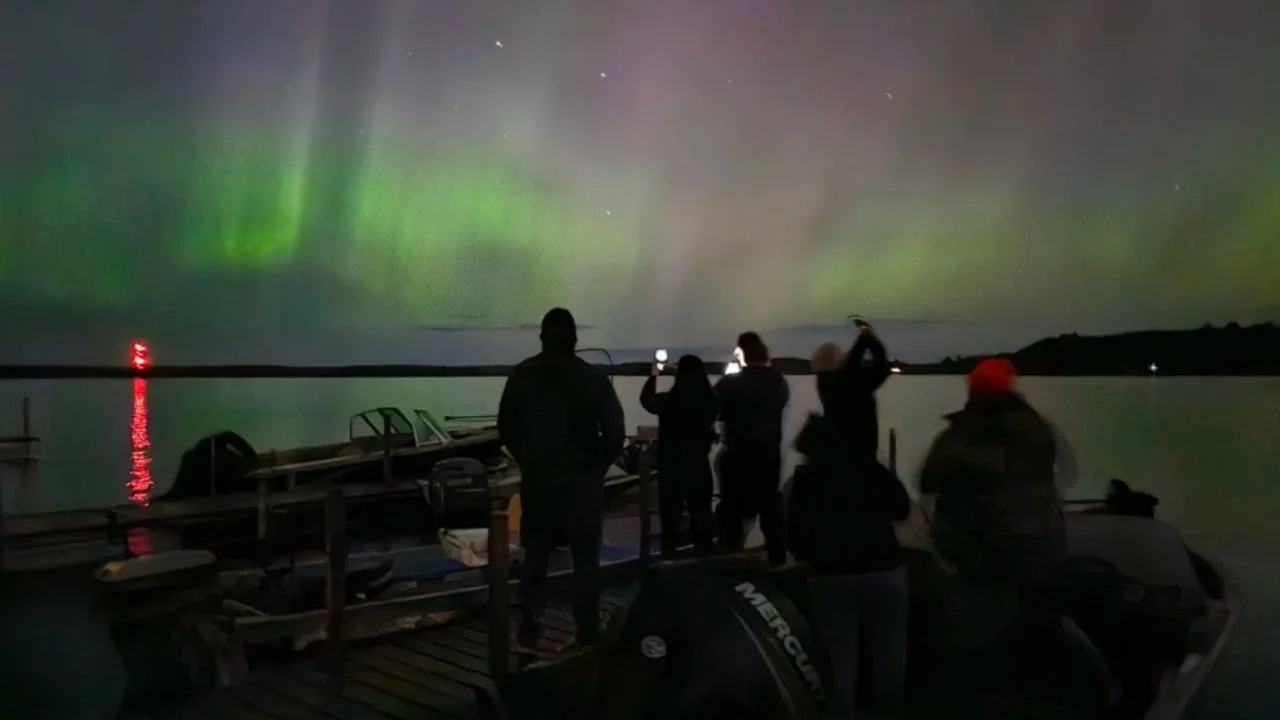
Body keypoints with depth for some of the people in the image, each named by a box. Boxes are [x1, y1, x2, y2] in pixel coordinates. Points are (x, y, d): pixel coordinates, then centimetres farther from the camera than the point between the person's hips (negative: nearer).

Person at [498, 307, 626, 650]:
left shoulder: (521, 376, 1)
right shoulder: (592, 378, -10)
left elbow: (505, 427, 7)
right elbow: (615, 432, -11)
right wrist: (598, 465, 4)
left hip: (536, 479, 3)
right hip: (581, 480, -3)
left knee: (535, 556, 15)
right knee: (586, 559, 8)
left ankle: (528, 632, 16)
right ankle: (587, 634, 10)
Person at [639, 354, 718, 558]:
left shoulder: (667, 400, -16)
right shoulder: (709, 400, -12)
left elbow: (646, 399, 6)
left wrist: (653, 376, 20)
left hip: (671, 465, -1)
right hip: (699, 464, 2)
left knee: (671, 513, 10)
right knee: (701, 512, 13)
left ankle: (669, 556, 14)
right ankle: (705, 552, 19)